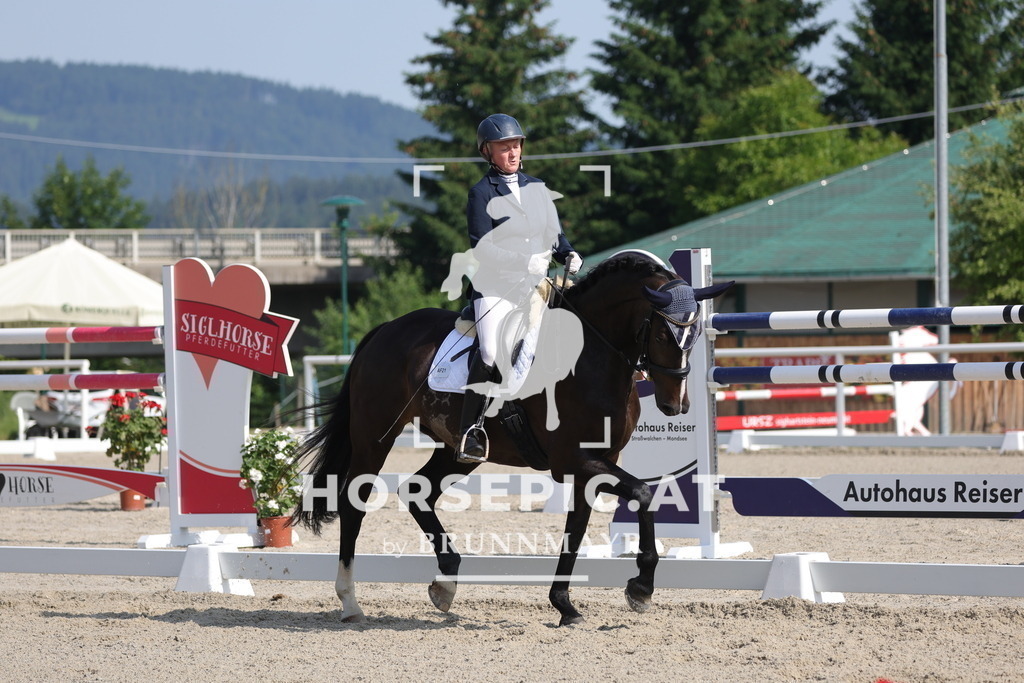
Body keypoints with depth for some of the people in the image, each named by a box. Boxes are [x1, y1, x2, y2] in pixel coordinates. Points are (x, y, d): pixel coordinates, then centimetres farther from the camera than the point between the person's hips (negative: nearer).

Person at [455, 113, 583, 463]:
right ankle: (471, 431, -20)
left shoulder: (537, 188, 16)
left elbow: (554, 233, 19)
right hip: (495, 286, -6)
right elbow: (481, 246, -9)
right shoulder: (481, 193, 0)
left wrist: (568, 255, -3)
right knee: (490, 350, -26)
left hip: (538, 285, 6)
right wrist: (524, 262, -19)